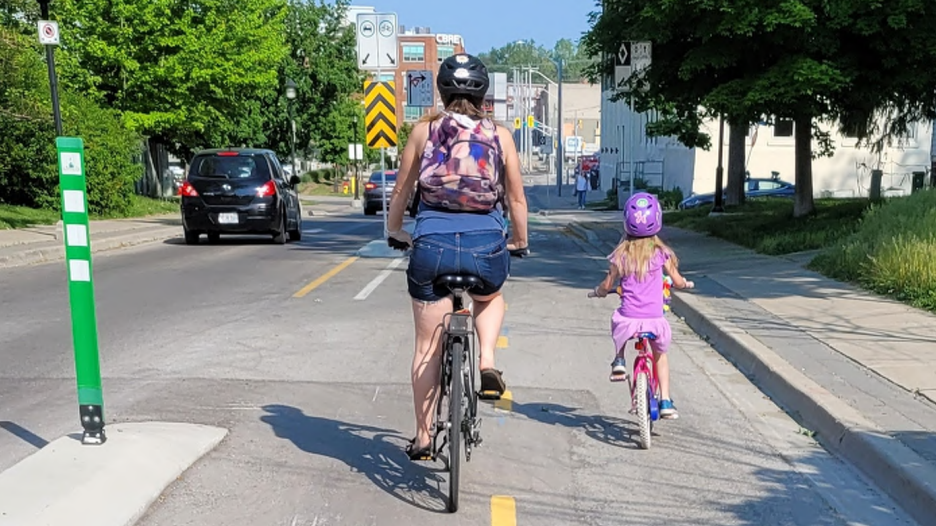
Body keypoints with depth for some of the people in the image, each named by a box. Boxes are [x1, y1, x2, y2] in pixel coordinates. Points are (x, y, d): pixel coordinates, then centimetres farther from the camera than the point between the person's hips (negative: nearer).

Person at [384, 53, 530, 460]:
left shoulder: (424, 130, 5)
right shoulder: (500, 136, 4)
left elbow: (401, 192, 11)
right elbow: (517, 200, 8)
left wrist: (394, 232, 28)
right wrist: (518, 242, 25)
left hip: (432, 246, 0)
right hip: (486, 248, 1)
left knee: (428, 348, 13)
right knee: (491, 299, 36)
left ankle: (423, 437, 22)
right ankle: (488, 361, 12)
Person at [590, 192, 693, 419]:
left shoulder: (622, 255, -1)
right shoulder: (661, 253, 0)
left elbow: (607, 285, 3)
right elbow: (678, 282, 5)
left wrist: (599, 291, 26)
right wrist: (686, 283, 29)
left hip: (628, 320, 0)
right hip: (655, 320, 1)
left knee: (617, 319, 36)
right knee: (660, 353, 27)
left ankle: (619, 360, 22)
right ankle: (665, 401, 22)